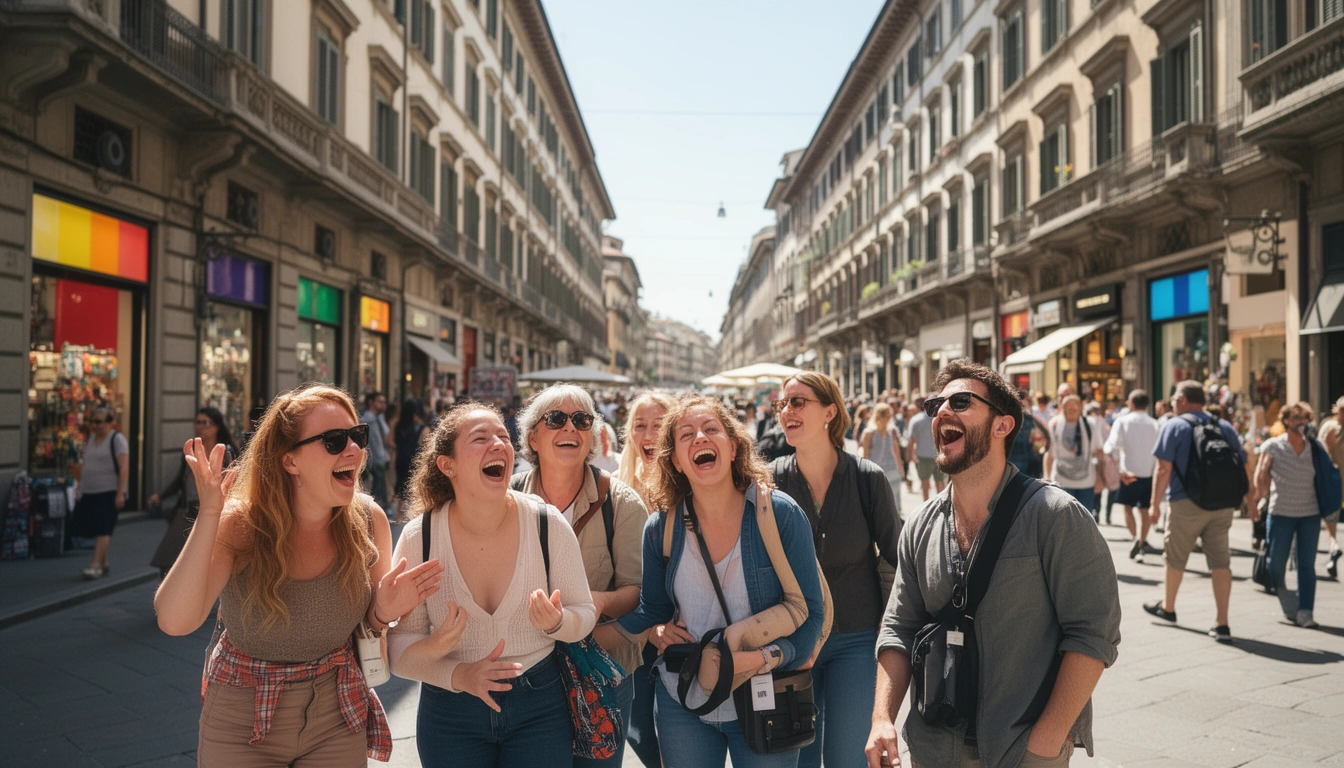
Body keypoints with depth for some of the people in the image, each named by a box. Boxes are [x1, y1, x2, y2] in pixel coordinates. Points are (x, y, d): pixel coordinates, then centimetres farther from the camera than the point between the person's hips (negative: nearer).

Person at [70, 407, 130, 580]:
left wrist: (120, 493, -18)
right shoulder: (91, 438, 16)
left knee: (102, 529, -10)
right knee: (95, 529, 9)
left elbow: (124, 468, -13)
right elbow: (84, 466, 21)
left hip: (109, 492, -7)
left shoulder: (117, 439, -6)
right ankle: (104, 563, 19)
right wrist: (80, 490, 17)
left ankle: (96, 566, -11)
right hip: (89, 493, 7)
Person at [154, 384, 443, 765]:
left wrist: (384, 611, -22)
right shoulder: (240, 526, -19)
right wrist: (209, 514, -35)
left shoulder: (368, 519, -13)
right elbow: (174, 621, -32)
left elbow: (369, 624, 1)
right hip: (242, 722, -2)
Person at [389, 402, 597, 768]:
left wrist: (557, 622, -24)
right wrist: (459, 676, -21)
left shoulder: (548, 524, -14)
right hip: (450, 715, 0)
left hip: (539, 708, 1)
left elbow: (584, 614, -3)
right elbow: (399, 645, -6)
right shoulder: (419, 537, -14)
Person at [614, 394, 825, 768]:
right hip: (682, 705, 2)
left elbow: (809, 611, -9)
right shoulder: (661, 527, -4)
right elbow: (651, 610, 8)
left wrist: (764, 658, -23)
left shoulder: (781, 515, -11)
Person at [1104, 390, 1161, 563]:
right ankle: (1141, 545, 11)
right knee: (1144, 510, 11)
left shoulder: (1123, 421, -4)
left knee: (1128, 507, 11)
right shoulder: (1155, 424, 1)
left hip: (1129, 472, -2)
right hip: (1149, 473, 2)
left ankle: (1136, 538, -8)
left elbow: (1112, 446, -13)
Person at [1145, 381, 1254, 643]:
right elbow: (1241, 466, 13)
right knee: (1221, 562, 4)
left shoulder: (1175, 426, -5)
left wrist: (1154, 503, -7)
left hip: (1187, 503, -4)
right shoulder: (1225, 427, 11)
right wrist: (1249, 498, 22)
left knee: (1175, 558, 13)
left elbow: (1163, 468, -11)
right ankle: (1222, 625, 1)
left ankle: (1167, 607, 31)